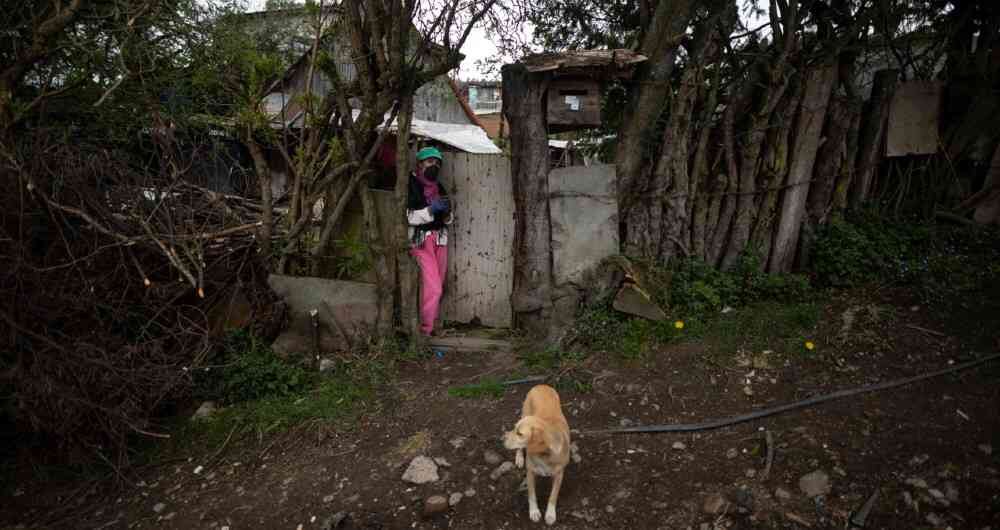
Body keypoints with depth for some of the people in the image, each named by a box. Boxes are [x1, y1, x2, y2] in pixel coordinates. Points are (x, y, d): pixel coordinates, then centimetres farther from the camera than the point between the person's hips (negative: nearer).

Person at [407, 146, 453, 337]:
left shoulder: (439, 187, 14)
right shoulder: (411, 185, -6)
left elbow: (447, 220, 18)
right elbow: (407, 216, -13)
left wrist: (447, 212, -4)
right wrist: (430, 209, -21)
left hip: (440, 240, 7)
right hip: (420, 240, -6)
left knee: (438, 285, 9)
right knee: (433, 286, -13)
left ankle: (432, 322, 20)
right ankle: (426, 328, -3)